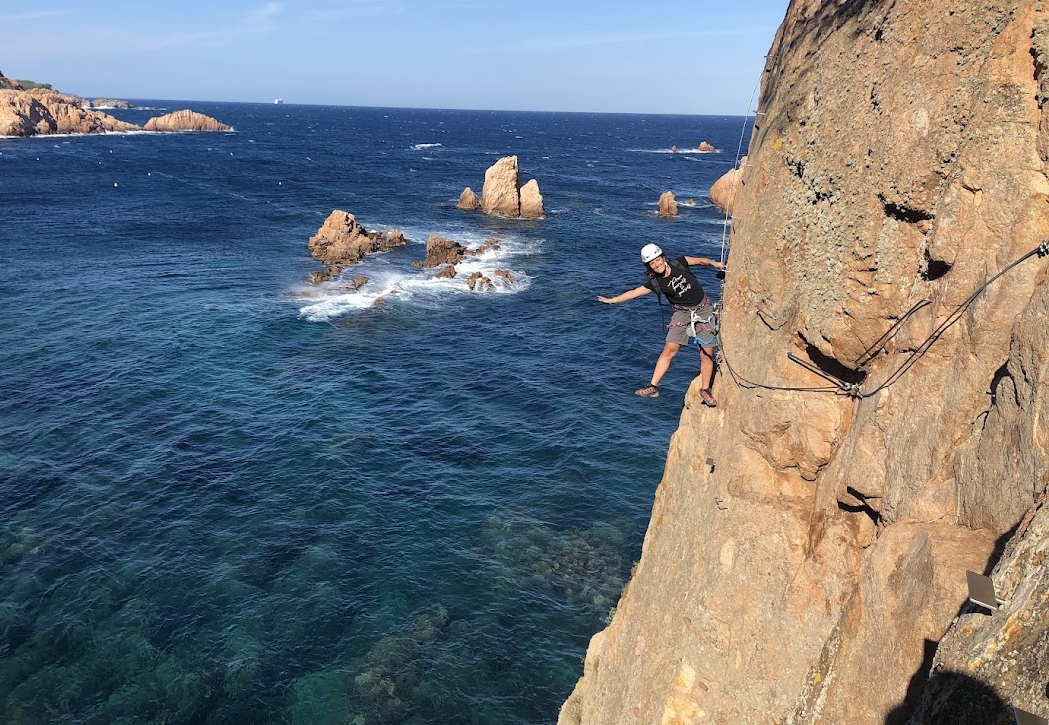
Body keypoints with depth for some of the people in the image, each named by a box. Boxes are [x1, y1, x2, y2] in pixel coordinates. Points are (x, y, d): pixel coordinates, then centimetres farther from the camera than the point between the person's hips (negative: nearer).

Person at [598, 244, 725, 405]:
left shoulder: (679, 264, -7)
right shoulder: (655, 283, -6)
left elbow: (700, 260, 6)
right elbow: (634, 292, -2)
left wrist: (713, 263, -11)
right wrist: (612, 300, -2)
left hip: (703, 309, 0)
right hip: (682, 313, 1)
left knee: (706, 353, -2)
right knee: (669, 349, -10)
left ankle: (705, 390, 12)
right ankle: (653, 386, -4)